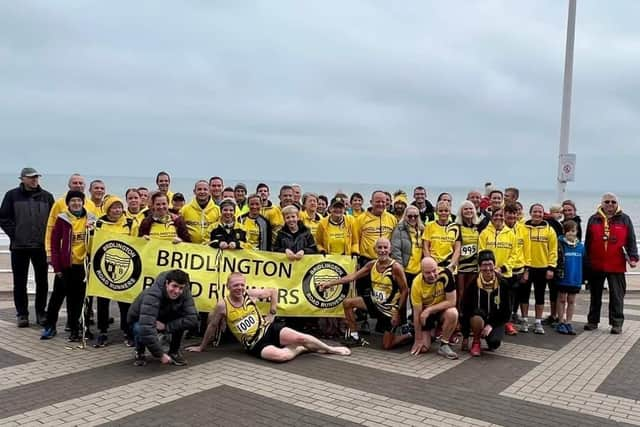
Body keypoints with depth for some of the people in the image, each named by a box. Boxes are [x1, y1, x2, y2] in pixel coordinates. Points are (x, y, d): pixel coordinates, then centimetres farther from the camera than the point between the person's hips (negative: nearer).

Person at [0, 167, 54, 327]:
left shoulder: (46, 196, 5)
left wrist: (48, 237, -2)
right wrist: (14, 234, -7)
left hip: (41, 246, 1)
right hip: (19, 246, -1)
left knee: (42, 281, 7)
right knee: (20, 282, 6)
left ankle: (41, 313, 18)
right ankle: (22, 314, 16)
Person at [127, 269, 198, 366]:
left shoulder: (184, 293, -23)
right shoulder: (153, 295, -38)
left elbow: (192, 319, -30)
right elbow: (146, 328, -46)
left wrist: (166, 326, -36)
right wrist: (161, 354, -44)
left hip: (162, 320, 3)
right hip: (139, 321, -3)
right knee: (141, 331, -37)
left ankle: (174, 352, -3)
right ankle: (140, 353, -1)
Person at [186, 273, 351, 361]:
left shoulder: (251, 294, -4)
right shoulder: (222, 305, -11)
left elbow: (273, 291, 12)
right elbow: (212, 326, 3)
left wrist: (272, 313, 9)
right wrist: (201, 347, 11)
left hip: (269, 329, 3)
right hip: (254, 344, -2)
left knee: (300, 337, -19)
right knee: (281, 356, -32)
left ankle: (330, 349, 7)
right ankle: (300, 349, 2)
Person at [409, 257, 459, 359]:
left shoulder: (445, 274, -26)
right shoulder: (417, 284, -24)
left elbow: (452, 302, -24)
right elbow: (417, 313, -18)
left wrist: (429, 310, -28)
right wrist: (418, 339, -13)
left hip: (442, 310, 0)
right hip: (426, 314, 1)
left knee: (452, 313, -35)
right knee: (423, 348, -9)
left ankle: (444, 345, -13)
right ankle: (432, 332, 26)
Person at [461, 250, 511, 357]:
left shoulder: (502, 283, -10)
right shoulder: (474, 283, -13)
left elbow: (506, 310, -4)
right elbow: (466, 308, -9)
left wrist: (491, 325, -15)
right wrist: (465, 335, -11)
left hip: (496, 320, 1)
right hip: (478, 318, -1)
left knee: (494, 343, -27)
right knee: (477, 317, -37)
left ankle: (490, 337, 14)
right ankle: (476, 342, -6)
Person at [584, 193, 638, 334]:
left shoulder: (624, 219, 3)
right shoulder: (594, 219, 6)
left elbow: (631, 241, 4)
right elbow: (587, 242, 8)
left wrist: (633, 257, -7)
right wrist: (586, 261, 7)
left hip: (616, 266, -2)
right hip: (596, 265, 2)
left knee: (617, 295, 2)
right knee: (595, 295, 11)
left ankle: (616, 323, 10)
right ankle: (593, 321, 21)